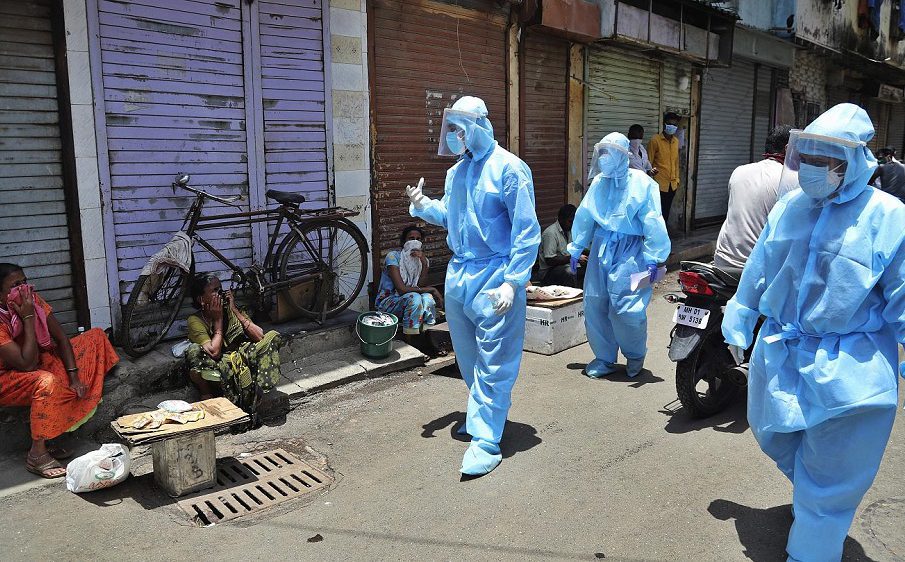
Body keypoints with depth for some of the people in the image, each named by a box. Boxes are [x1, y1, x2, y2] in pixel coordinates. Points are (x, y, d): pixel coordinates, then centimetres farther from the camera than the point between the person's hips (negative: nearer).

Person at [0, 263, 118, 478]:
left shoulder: (32, 299, -12)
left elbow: (61, 337, -5)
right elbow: (27, 365, -33)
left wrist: (74, 376, -15)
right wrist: (28, 318, -33)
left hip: (41, 360, 8)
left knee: (96, 336, 0)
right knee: (46, 382, -39)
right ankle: (37, 455, -20)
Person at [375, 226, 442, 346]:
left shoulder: (422, 259, 2)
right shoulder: (394, 256, -16)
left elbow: (421, 286, -13)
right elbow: (401, 289, -25)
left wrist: (424, 263, -23)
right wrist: (431, 289, -22)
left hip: (407, 301, 5)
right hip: (387, 301, -5)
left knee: (427, 298, -27)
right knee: (414, 298, -33)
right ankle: (409, 342, -24)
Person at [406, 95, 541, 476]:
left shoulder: (508, 168, -11)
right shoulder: (456, 171, 12)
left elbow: (527, 230, -14)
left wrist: (511, 282, -20)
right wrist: (424, 205, 1)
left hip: (493, 279, -8)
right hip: (458, 274, 8)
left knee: (492, 363, -2)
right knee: (468, 359, 18)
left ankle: (486, 442, 4)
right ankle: (485, 414, 38)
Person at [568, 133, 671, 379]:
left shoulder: (641, 183, -7)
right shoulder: (599, 181, 8)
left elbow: (653, 223, -9)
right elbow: (584, 216, 16)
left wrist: (653, 258, -11)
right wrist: (576, 248, 19)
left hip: (629, 252, -5)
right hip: (602, 248, 5)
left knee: (627, 308, -8)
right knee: (594, 305, 5)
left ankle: (635, 355, 21)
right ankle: (604, 358, 23)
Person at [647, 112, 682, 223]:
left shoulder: (676, 141, 11)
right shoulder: (655, 140, -8)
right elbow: (649, 163, -7)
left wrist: (677, 180, 17)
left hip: (672, 185, 6)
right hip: (659, 184, -6)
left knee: (666, 213, 11)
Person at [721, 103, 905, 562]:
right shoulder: (787, 208, 3)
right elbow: (758, 272, 12)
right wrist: (738, 325, 18)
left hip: (848, 370, -6)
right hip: (780, 354, 6)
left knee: (829, 484, 4)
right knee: (777, 438, 26)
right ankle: (810, 500, 56)